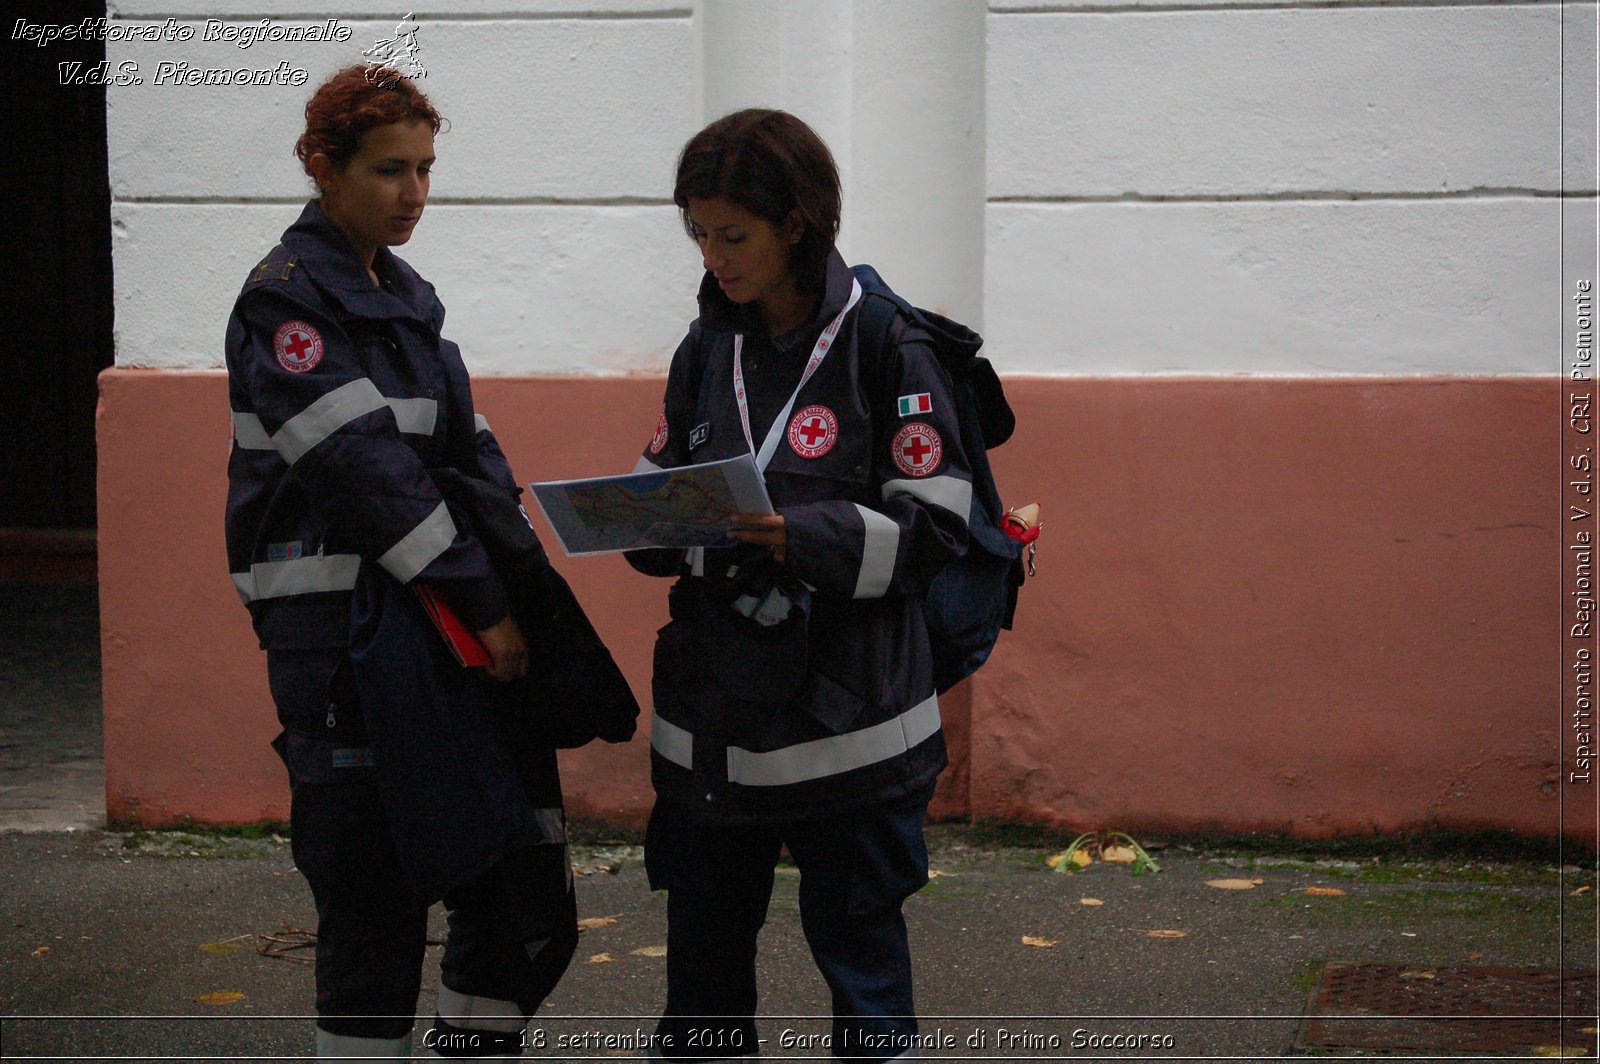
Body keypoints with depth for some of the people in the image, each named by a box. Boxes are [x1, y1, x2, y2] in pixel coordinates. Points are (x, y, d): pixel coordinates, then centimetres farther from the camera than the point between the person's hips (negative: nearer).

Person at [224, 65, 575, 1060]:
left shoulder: (405, 297, 17)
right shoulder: (288, 299, -8)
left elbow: (471, 452, 14)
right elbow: (365, 468, -17)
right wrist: (483, 604, -19)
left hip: (459, 639, 8)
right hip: (354, 644, -8)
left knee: (524, 909, 8)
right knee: (377, 911, -4)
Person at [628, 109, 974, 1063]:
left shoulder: (887, 346, -8)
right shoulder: (708, 350, 9)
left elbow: (934, 527, -11)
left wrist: (803, 537, -25)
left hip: (844, 719, -5)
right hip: (711, 714, 5)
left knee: (858, 946, 3)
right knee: (703, 946, 12)